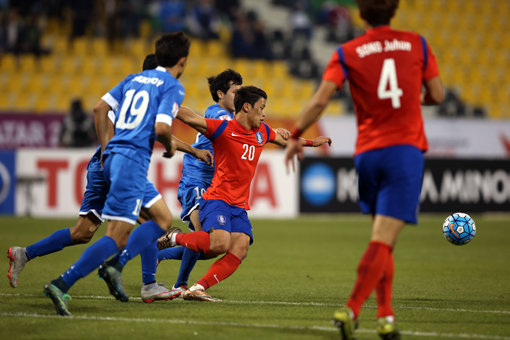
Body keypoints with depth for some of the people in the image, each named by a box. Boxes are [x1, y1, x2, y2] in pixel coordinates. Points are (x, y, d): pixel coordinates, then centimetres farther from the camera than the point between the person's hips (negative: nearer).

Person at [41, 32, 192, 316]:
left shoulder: (134, 78, 19)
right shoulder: (174, 87, -4)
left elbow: (100, 107, 15)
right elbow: (161, 127, -17)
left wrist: (105, 148, 18)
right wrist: (170, 147, 4)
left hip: (113, 155, 9)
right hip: (133, 159, -9)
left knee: (163, 219, 17)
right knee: (117, 237, -11)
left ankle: (115, 266, 4)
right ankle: (62, 285, -19)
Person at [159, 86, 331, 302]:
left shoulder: (262, 132, 15)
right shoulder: (223, 129, -7)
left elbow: (284, 140, 37)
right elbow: (187, 116, -13)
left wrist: (311, 142, 40)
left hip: (240, 206, 7)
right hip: (217, 200, -7)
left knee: (240, 251, -16)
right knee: (220, 244, -29)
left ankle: (197, 289, -18)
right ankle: (174, 238, -4)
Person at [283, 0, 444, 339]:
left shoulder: (347, 53, 3)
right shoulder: (416, 44, 5)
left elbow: (320, 100, -6)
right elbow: (437, 94, 8)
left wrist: (295, 137, 6)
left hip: (367, 154, 2)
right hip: (405, 150, -2)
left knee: (383, 240, 17)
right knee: (383, 241, -10)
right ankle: (351, 310, -24)